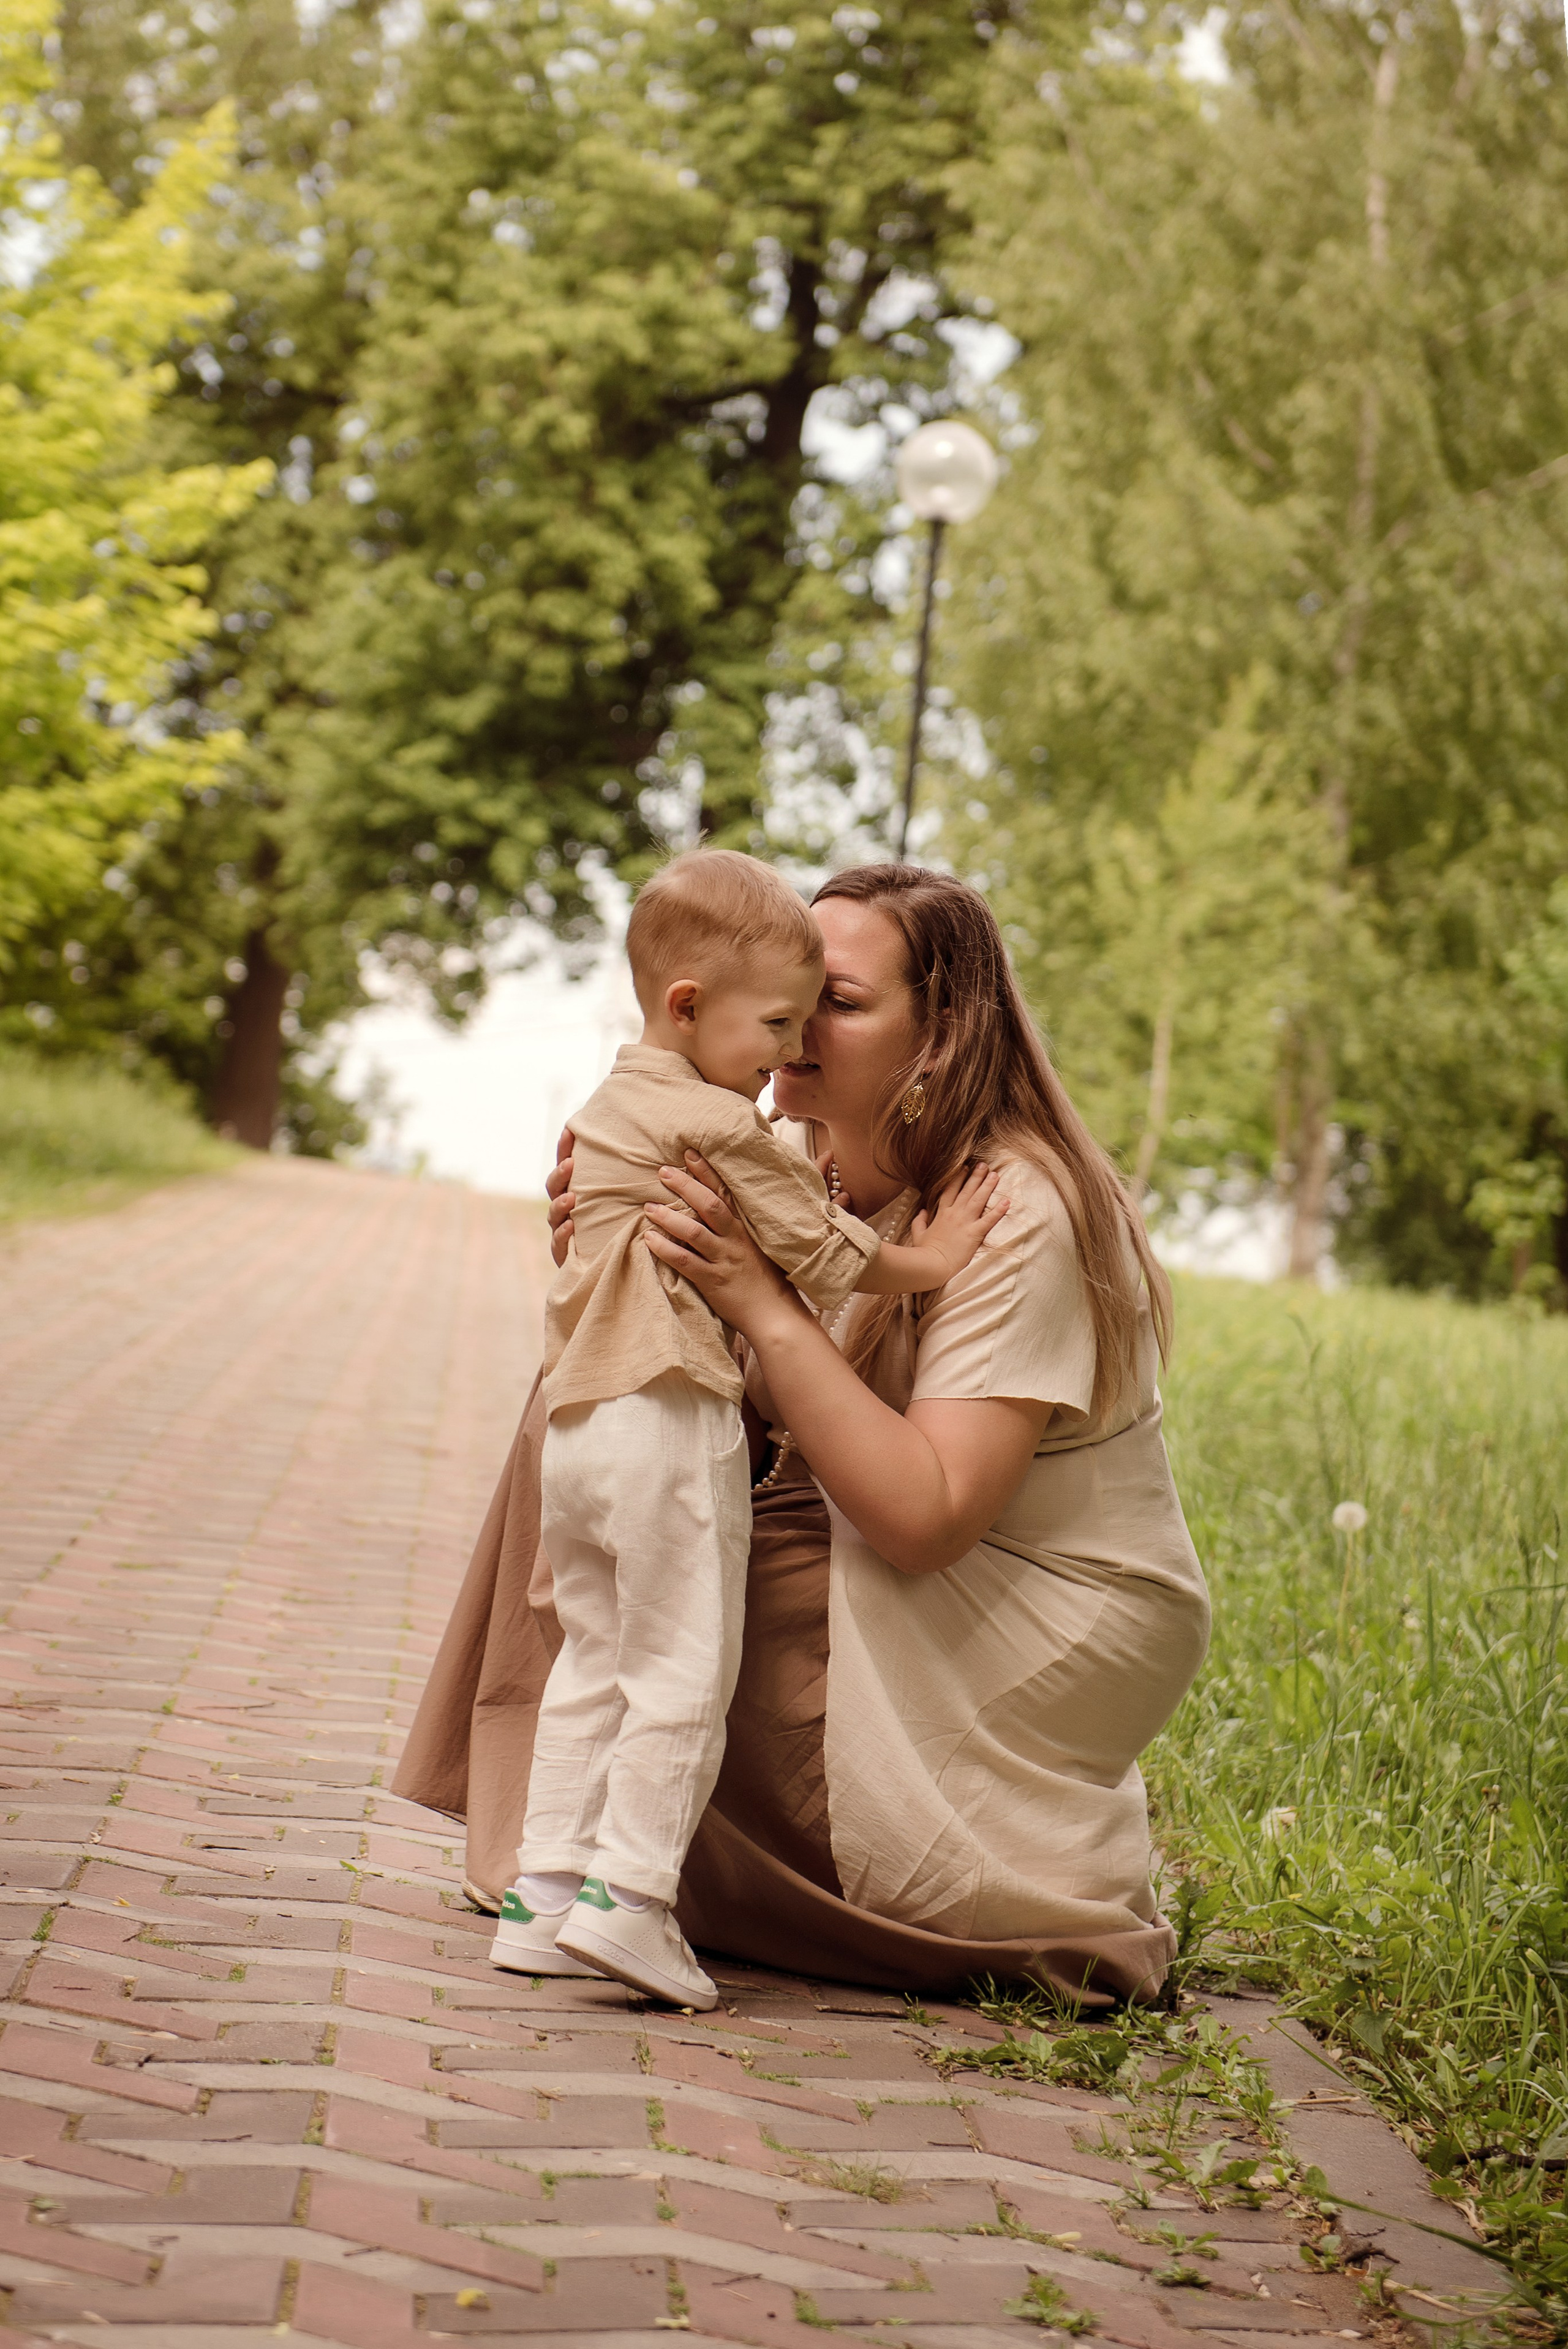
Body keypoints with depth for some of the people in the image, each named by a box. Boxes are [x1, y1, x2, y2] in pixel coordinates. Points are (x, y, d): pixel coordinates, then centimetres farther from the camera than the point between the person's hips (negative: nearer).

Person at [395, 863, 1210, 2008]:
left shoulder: (1020, 1217, -25)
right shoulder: (801, 1164, -1)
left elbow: (927, 1517, -31)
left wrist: (765, 1305, -34)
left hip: (1054, 1639, -8)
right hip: (890, 1565, 8)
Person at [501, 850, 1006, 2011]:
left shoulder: (611, 1110, 19)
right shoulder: (717, 1124, -11)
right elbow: (822, 1255, -5)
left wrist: (794, 1186, 17)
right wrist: (927, 1259, 7)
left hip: (579, 1426, 9)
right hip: (671, 1426, -9)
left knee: (594, 1658, 13)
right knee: (682, 1672, -3)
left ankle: (545, 1890, 13)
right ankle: (628, 1893, -6)